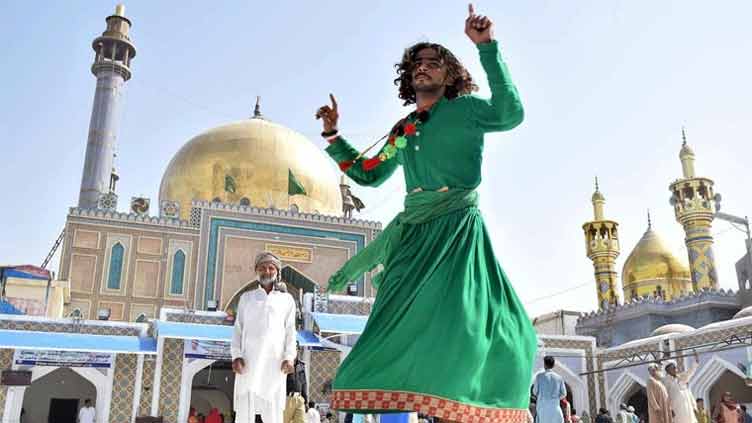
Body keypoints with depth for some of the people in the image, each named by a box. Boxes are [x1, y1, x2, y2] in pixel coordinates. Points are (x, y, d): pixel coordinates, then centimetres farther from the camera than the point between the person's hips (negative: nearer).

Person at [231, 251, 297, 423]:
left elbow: (290, 331, 10)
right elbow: (238, 329, 11)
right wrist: (236, 355, -4)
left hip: (275, 361, 0)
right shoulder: (246, 297, 17)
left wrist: (289, 358, -5)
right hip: (249, 360, 0)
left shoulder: (286, 299, 16)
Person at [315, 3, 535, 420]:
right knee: (401, 320, 2)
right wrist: (332, 136, 22)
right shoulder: (403, 130, 19)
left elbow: (509, 113, -17)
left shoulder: (464, 109, 3)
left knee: (465, 319, -15)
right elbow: (369, 174, 26)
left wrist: (487, 47, -21)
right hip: (413, 233, 6)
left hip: (457, 229, -5)